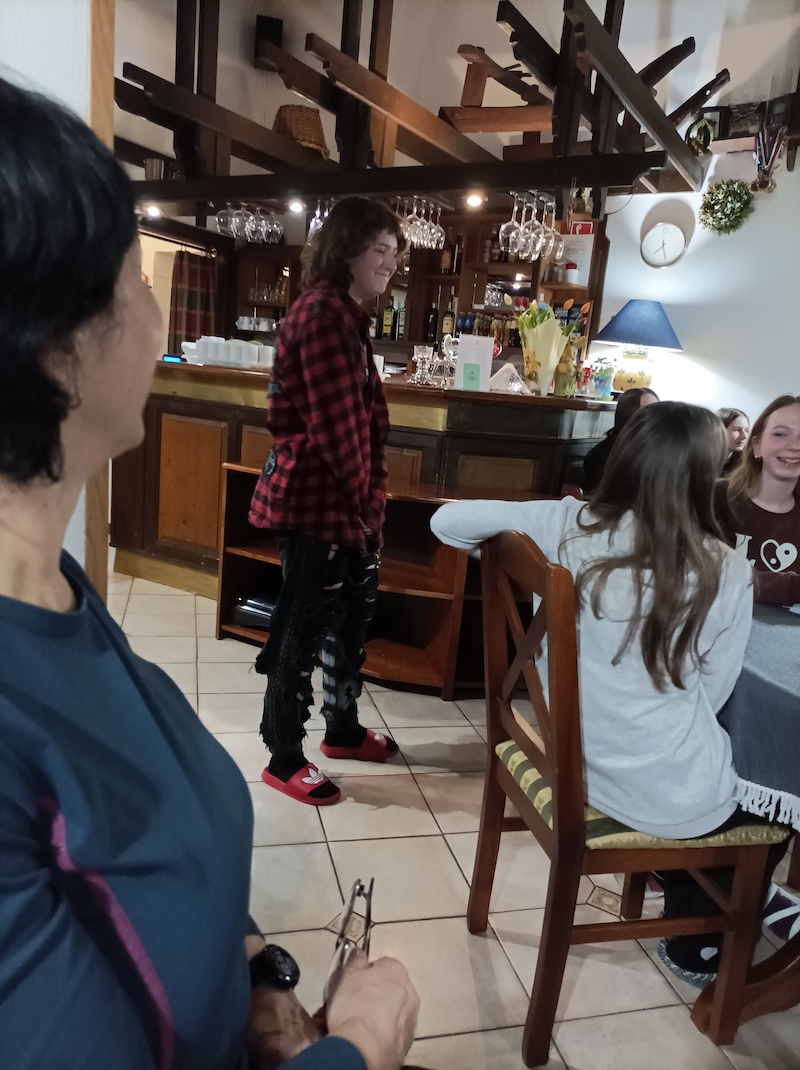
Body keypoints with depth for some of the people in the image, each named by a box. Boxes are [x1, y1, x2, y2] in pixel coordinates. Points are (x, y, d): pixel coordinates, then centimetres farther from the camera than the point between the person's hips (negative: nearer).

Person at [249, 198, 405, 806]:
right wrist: (363, 499, -12)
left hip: (341, 498, 11)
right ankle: (284, 760, 17)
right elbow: (333, 421, -22)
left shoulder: (345, 313, 17)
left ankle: (343, 728, 38)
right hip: (315, 499, -11)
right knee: (303, 628, 1)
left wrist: (368, 495, 10)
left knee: (354, 608, 19)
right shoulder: (323, 311, -17)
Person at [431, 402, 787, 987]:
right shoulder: (726, 573, -18)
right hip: (673, 797, -4)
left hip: (574, 759, 5)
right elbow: (709, 697, -7)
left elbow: (448, 520, -5)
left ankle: (673, 877, 48)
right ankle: (697, 947, 42)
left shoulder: (567, 526, -13)